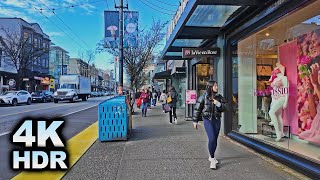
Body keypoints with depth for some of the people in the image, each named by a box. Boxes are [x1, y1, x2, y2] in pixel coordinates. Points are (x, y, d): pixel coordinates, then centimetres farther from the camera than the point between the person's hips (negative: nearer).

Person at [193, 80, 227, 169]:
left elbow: (225, 108, 1)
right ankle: (212, 160, -2)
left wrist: (218, 104, -17)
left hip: (217, 120, 4)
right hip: (208, 120, -4)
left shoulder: (219, 97, 4)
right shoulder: (204, 97, -6)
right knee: (211, 139, -15)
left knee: (215, 140, 11)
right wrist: (195, 121, 0)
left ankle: (211, 157, 31)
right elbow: (197, 109, -1)